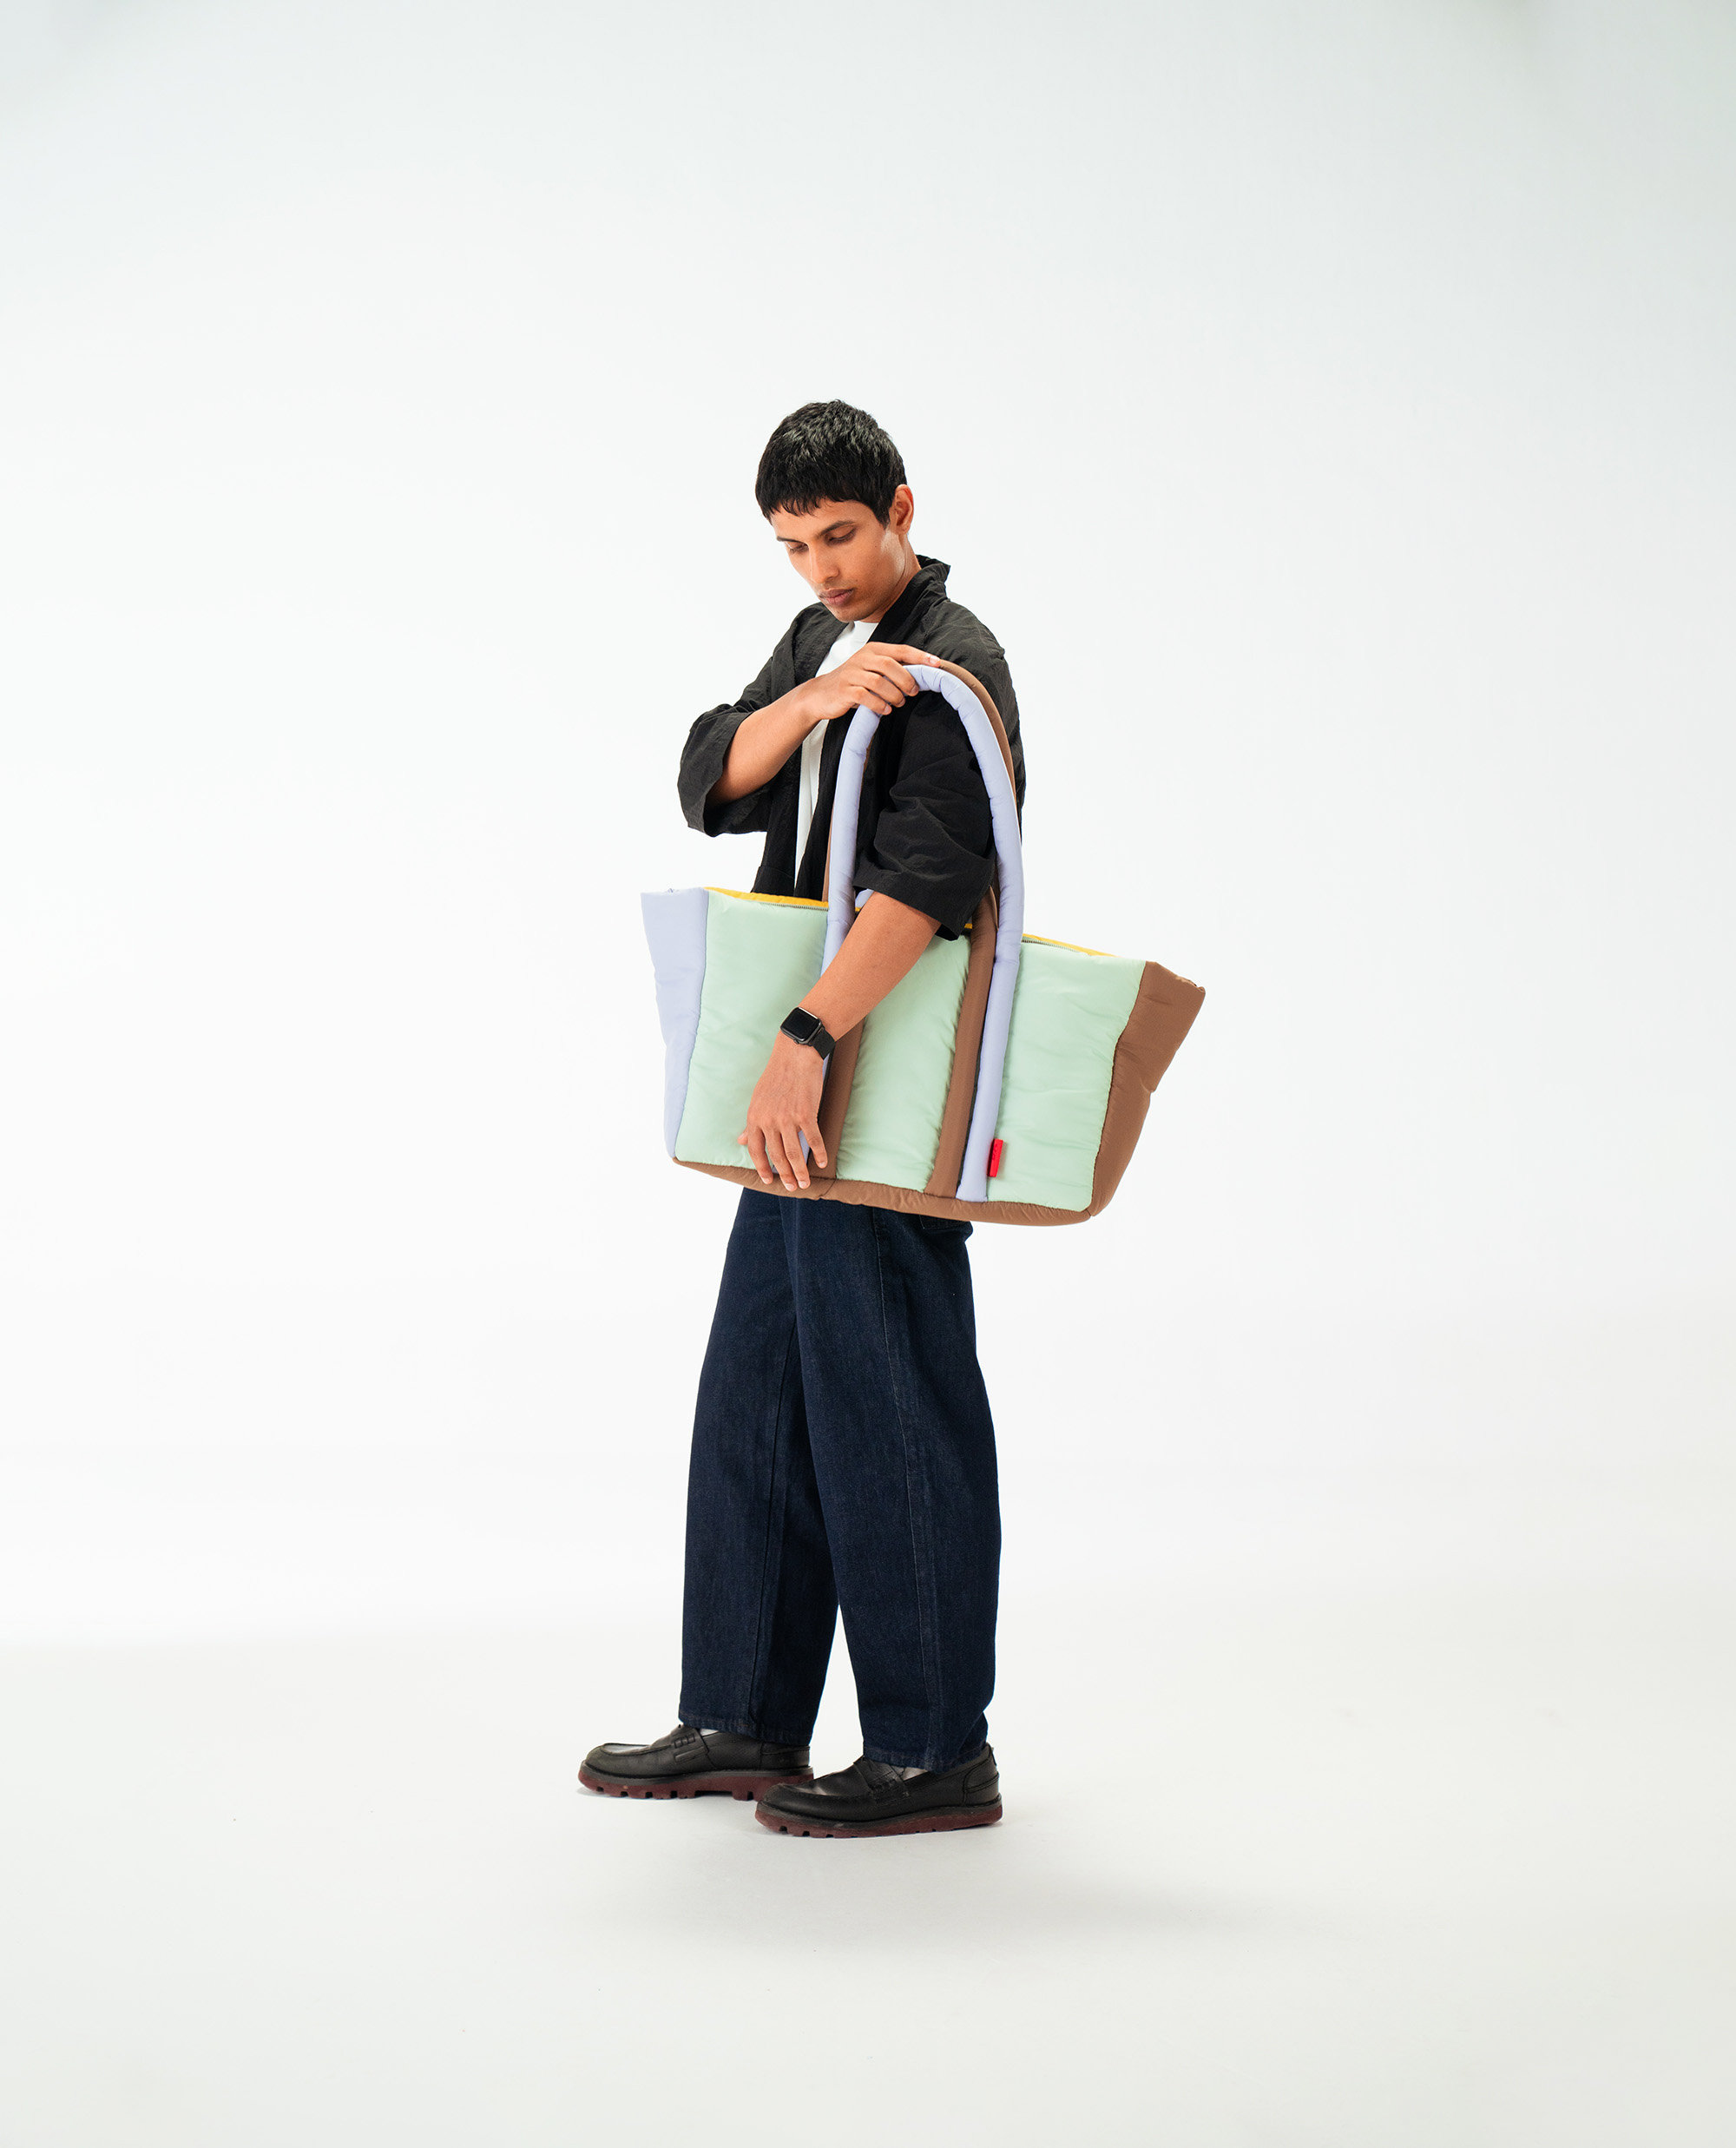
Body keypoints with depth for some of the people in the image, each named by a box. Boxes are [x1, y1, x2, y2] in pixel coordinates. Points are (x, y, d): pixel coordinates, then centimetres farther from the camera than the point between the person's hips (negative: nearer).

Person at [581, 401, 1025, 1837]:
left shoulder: (952, 666, -12)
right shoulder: (820, 642, 16)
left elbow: (925, 880, -26)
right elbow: (714, 784, 2)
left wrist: (804, 1043, -35)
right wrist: (818, 698, -15)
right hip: (814, 1081, 9)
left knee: (888, 1407, -5)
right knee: (756, 1394, 12)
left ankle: (934, 1752, 4)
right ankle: (745, 1721, 21)